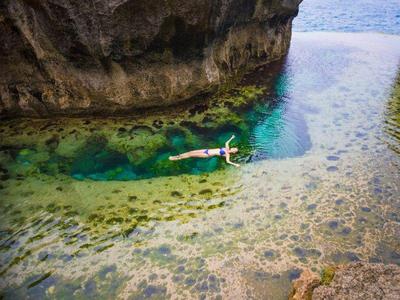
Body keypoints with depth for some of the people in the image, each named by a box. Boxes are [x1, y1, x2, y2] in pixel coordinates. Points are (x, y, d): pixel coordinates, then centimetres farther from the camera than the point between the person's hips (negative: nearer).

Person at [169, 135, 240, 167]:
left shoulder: (227, 154, -10)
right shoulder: (227, 148, 10)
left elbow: (228, 161, -24)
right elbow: (227, 142, 27)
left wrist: (235, 164, -33)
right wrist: (231, 138, 29)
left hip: (208, 155, -7)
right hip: (207, 150, 7)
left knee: (192, 155, -9)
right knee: (192, 152, 2)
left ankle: (176, 158, 0)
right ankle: (178, 156, 12)